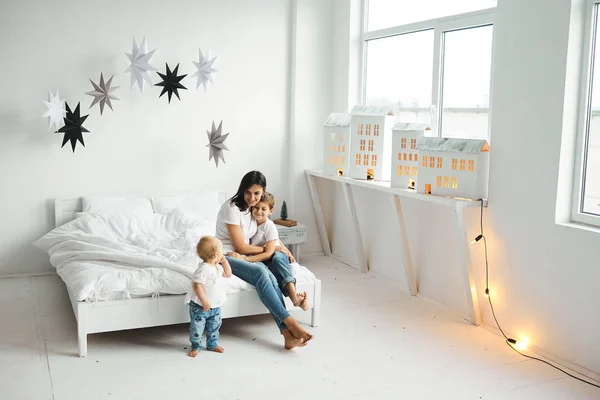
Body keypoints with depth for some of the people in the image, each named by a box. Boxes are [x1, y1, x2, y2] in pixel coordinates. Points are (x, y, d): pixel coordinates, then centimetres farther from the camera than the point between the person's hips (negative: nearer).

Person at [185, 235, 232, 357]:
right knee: (197, 327, 4)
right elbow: (197, 285, -28)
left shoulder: (218, 267, 3)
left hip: (215, 305, 8)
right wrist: (204, 301, -29)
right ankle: (196, 346, 22)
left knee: (214, 326, 19)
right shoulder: (203, 269, -26)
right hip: (200, 306, -8)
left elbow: (228, 274, 18)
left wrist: (224, 262, 4)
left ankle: (212, 344, 36)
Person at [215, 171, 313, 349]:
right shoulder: (232, 208, -18)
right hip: (227, 256, -6)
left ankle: (288, 334, -34)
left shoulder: (254, 207, 4)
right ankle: (289, 321, -32)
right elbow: (241, 247, -17)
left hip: (245, 256, 6)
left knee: (270, 277, -25)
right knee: (260, 272, -33)